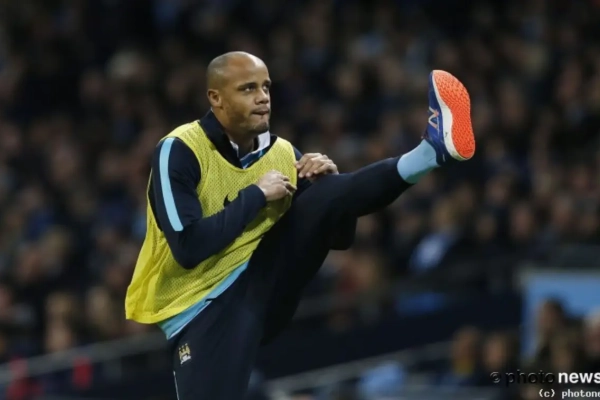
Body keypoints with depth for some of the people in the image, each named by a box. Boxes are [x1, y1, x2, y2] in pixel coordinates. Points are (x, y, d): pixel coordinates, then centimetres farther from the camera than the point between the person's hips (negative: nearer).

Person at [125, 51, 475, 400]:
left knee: (326, 198, -13)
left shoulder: (283, 153, 5)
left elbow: (340, 238, 7)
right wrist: (257, 195, -18)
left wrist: (331, 184, -12)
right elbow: (189, 247, -25)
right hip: (205, 309, -5)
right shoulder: (179, 151, -13)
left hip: (265, 283, 5)